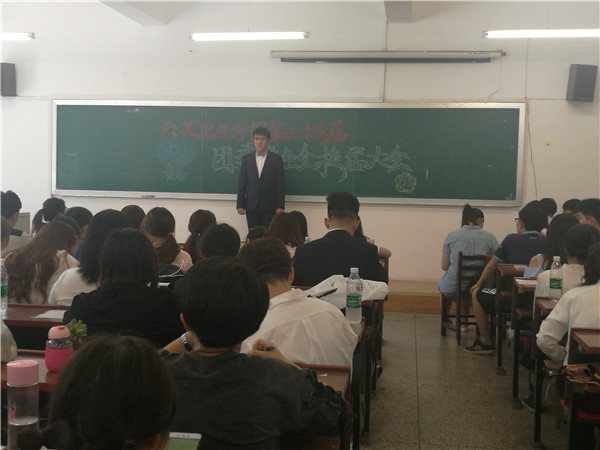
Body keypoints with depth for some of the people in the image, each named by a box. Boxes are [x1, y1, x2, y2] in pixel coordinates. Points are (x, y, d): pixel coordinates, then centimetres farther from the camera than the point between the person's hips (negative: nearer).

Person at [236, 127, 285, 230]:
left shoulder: (276, 159, 2)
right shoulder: (246, 159, 8)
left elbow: (280, 183, 0)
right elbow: (242, 183, 7)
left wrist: (280, 206, -6)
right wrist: (240, 205, 2)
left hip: (269, 206, -2)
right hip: (251, 205, 2)